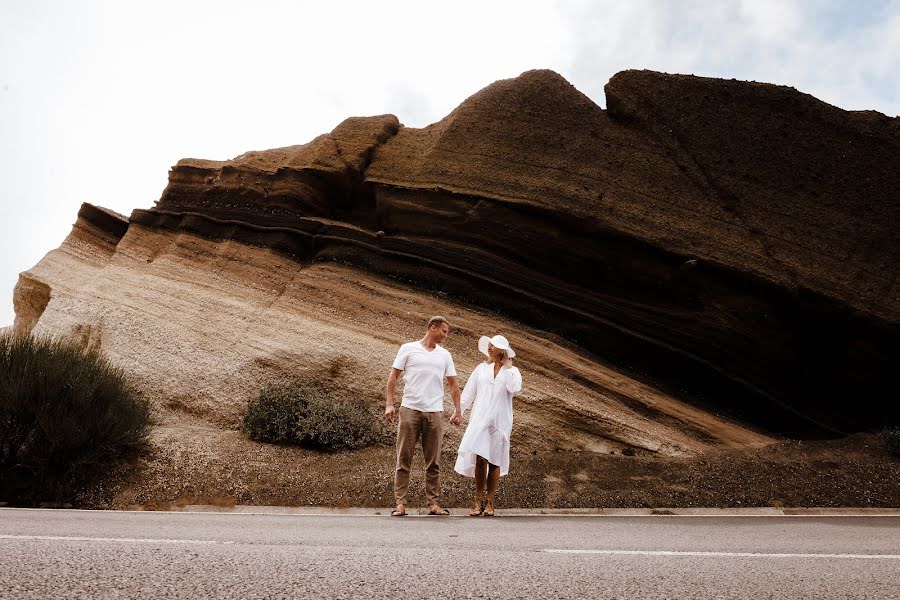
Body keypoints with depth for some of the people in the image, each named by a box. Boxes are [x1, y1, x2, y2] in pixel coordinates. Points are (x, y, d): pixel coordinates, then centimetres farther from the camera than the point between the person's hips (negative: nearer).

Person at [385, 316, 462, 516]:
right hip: (410, 409, -3)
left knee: (433, 462, 6)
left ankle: (433, 503, 13)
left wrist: (458, 410, 8)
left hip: (435, 412, 3)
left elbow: (453, 383, 15)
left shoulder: (445, 355, 14)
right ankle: (400, 503, 5)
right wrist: (389, 404, -7)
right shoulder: (408, 349, 3)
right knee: (404, 459, 0)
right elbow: (393, 376, 2)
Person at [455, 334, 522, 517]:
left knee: (494, 462, 4)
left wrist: (507, 367, -6)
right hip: (480, 419, 1)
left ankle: (489, 502, 13)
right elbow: (469, 392, 12)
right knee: (480, 459, -9)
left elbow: (514, 389, -15)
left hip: (500, 421, -1)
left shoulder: (512, 371, 7)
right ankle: (478, 500, 1)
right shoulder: (481, 368, 12)